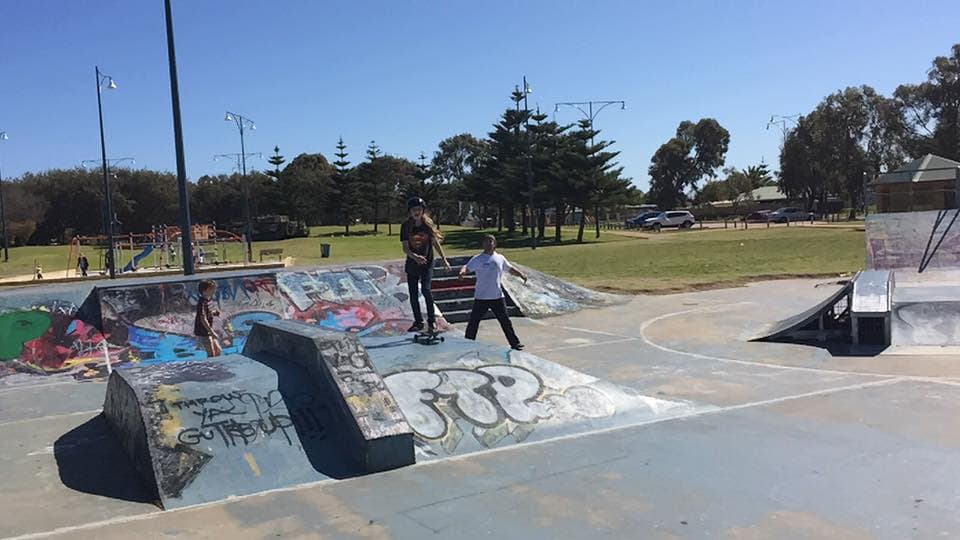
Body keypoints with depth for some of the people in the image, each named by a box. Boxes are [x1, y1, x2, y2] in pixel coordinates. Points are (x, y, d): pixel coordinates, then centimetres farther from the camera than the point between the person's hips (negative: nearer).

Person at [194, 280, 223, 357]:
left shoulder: (210, 300, 6)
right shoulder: (202, 302, -21)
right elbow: (203, 319, -24)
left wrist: (215, 313, 0)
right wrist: (212, 332, -23)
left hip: (209, 331, 9)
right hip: (203, 332, -9)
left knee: (218, 351, 14)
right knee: (211, 354, -2)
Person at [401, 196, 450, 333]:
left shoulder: (428, 224, -4)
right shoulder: (406, 226, -5)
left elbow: (436, 242, 2)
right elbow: (405, 248, -9)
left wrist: (444, 259, -3)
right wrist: (415, 256, -27)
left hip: (427, 263, -2)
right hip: (412, 264, 2)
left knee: (426, 290, -17)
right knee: (413, 294, 6)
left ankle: (432, 321, -5)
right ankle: (418, 322, 20)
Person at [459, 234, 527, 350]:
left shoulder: (500, 258, 7)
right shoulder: (477, 259, -3)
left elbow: (510, 269, 19)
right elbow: (467, 267, -16)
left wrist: (521, 275, 3)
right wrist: (462, 272, -39)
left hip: (497, 297, 2)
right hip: (481, 298, -2)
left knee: (505, 321, 7)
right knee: (473, 322, 3)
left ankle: (515, 343, 18)